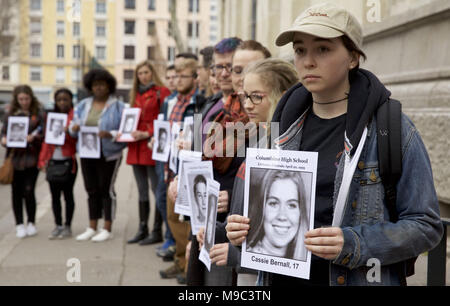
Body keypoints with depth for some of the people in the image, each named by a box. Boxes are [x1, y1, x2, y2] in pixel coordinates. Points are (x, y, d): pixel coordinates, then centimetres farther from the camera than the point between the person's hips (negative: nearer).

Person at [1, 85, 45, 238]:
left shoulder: (38, 113, 3)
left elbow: (44, 133, -1)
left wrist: (33, 137, -19)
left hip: (32, 158, -2)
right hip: (15, 157, 3)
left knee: (28, 191, -6)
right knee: (17, 192, 6)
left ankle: (31, 223, 13)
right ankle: (19, 225, 17)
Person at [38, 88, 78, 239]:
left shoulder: (75, 117, -1)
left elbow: (77, 139, -6)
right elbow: (46, 140, 14)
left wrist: (69, 132, -25)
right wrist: (43, 161, 6)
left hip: (68, 161, -5)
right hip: (53, 161, 5)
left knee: (68, 194, 1)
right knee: (55, 195, 7)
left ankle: (67, 227, 10)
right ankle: (58, 225, 17)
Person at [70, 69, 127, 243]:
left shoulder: (118, 107, -4)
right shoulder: (83, 105, 12)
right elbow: (73, 125, 13)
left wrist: (110, 134, -26)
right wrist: (74, 127, -10)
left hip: (108, 154, -5)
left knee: (106, 190, 0)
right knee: (91, 190, 11)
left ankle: (107, 229, 9)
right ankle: (92, 228, 20)